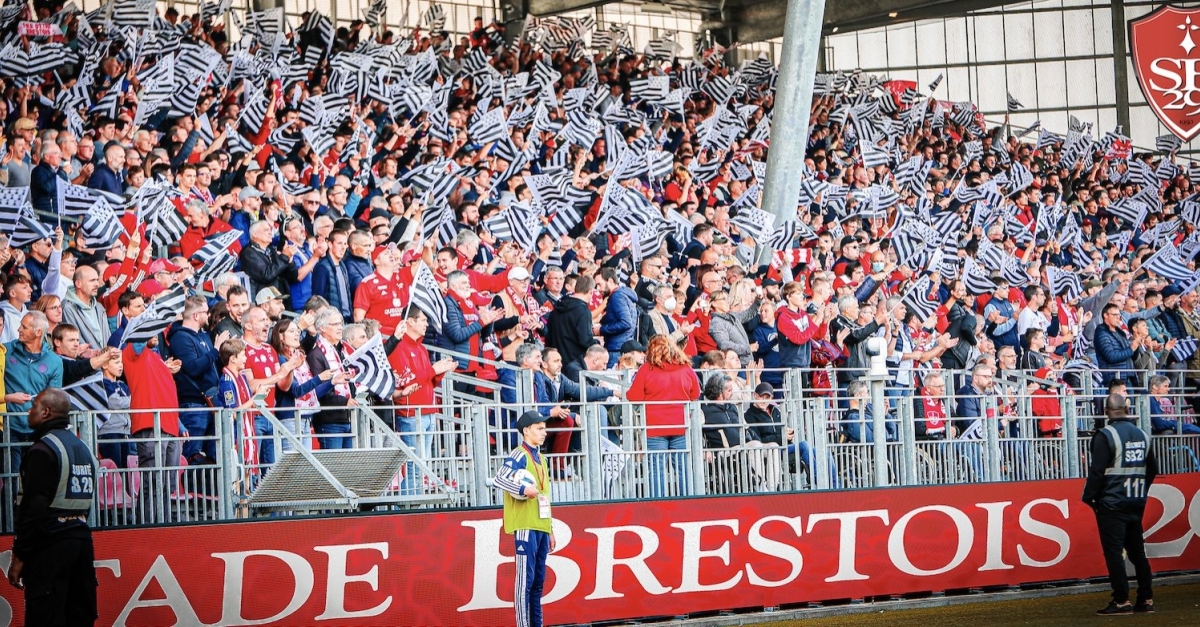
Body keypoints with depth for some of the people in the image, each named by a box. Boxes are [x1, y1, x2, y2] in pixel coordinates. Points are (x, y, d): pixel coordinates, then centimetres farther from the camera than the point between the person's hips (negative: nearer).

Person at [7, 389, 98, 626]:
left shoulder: (43, 449, -11)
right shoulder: (83, 448, 15)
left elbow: (34, 508, -17)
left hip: (50, 546, -9)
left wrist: (19, 556, -14)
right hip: (82, 541, 9)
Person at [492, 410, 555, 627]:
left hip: (541, 527, 9)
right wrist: (522, 490, -34)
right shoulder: (519, 455, -6)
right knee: (525, 580, -10)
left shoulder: (540, 458, 20)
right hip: (526, 527, -9)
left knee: (538, 581, 11)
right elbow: (499, 479, -21)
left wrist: (550, 529, 22)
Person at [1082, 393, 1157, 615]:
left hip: (1111, 504, -6)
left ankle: (1121, 601, -5)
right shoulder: (1142, 435, 8)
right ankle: (1146, 599, 14)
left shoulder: (1105, 436, -13)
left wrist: (1089, 497, -5)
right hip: (1136, 503, 6)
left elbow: (1097, 471, -16)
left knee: (1113, 552, -3)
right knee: (1137, 551, 13)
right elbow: (1152, 469, 14)